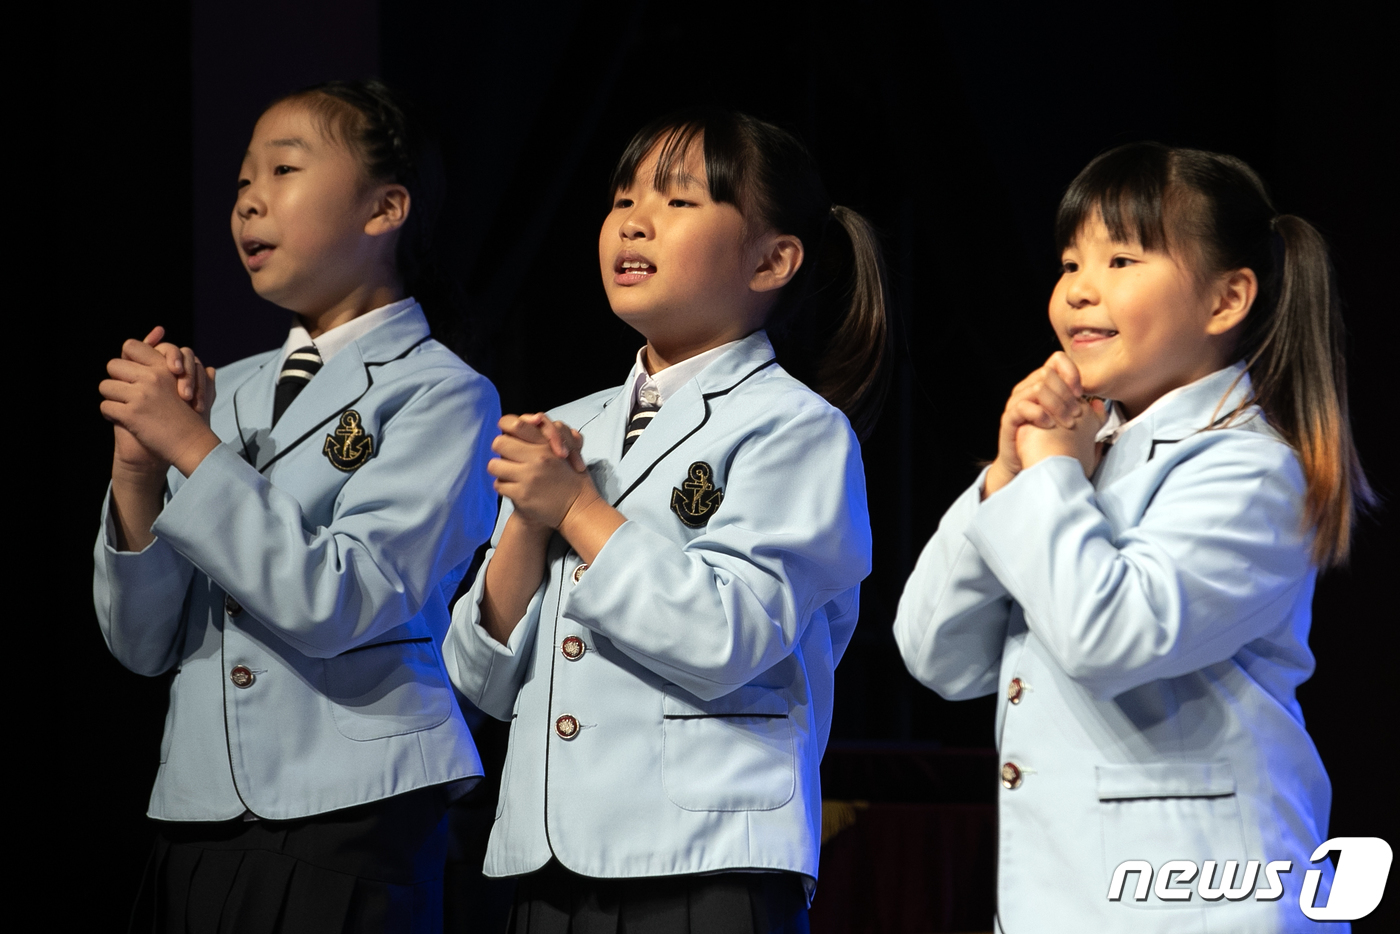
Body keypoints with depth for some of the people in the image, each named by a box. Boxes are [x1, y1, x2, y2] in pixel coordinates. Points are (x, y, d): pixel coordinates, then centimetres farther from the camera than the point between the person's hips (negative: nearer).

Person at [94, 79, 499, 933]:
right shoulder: (227, 393, 14)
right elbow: (143, 644, 10)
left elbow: (338, 606, -16)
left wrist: (191, 447, -14)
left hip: (350, 825, -5)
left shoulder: (439, 394, -3)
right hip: (197, 822, 5)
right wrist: (138, 471, -5)